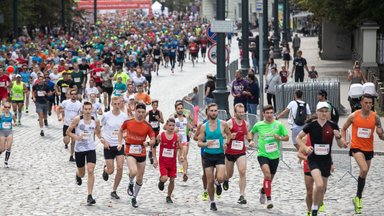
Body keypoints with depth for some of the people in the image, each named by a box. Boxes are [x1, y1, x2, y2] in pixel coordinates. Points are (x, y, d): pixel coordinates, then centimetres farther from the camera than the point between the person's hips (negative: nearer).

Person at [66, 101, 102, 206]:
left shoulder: (96, 121, -1)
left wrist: (101, 138, -2)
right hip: (79, 149, -1)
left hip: (91, 149, 1)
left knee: (90, 171, -15)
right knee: (81, 172, 13)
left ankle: (89, 196, -11)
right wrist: (76, 137, -20)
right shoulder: (77, 119, -9)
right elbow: (68, 132, -3)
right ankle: (78, 175, 55)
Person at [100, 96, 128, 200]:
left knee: (120, 168, -10)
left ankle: (114, 191, 6)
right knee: (111, 171, -1)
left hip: (120, 145, 2)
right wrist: (103, 140, -11)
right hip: (109, 146, -2)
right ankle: (105, 169, 39)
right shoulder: (106, 115, -9)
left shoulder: (124, 116, -2)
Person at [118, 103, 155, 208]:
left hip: (142, 153, 2)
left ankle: (134, 198, 29)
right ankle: (130, 184, 6)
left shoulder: (147, 126, -5)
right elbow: (121, 130, 15)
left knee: (139, 179, 9)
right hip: (130, 152, -2)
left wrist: (148, 143, -21)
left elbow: (153, 140, 1)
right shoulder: (128, 122, -5)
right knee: (133, 171, -28)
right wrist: (120, 143, 7)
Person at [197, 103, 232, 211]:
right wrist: (206, 144, -21)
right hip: (208, 155, 1)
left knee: (220, 178, -20)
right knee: (210, 181, 3)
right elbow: (199, 142, 1)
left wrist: (226, 142, -4)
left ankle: (218, 184, 19)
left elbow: (229, 135, 16)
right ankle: (212, 202, 21)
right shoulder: (204, 126, -2)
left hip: (220, 155, -1)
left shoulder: (223, 124, -3)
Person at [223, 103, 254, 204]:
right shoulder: (229, 123, -12)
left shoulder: (246, 124, 3)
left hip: (241, 152, 2)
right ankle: (225, 180, 53)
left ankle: (242, 196, -13)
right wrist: (229, 136, -27)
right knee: (229, 174, 14)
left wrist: (250, 140, 6)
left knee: (242, 172, -15)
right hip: (229, 152, -2)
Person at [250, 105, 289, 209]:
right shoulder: (258, 125, 0)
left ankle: (263, 190, 49)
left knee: (270, 178, 16)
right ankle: (269, 199, -21)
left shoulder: (278, 125, -3)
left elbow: (287, 137, 2)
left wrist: (279, 138, -18)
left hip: (275, 155, 2)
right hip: (262, 154, -2)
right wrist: (251, 141, 4)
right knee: (267, 174, -25)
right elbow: (252, 132, 21)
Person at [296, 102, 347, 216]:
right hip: (314, 159, -3)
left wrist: (339, 137, -18)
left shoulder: (333, 126, -2)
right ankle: (314, 207, -2)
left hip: (326, 160, 3)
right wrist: (305, 148, -13)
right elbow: (298, 138, 4)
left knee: (323, 188, 12)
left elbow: (341, 145, 3)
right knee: (319, 184, -24)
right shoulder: (311, 125, -7)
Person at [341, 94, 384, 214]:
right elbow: (344, 129, 8)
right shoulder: (353, 116, -7)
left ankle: (358, 198, 32)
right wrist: (343, 140, -7)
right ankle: (358, 198, -10)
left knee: (363, 174, 14)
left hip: (369, 149, 4)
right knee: (364, 170, -25)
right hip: (356, 147, -4)